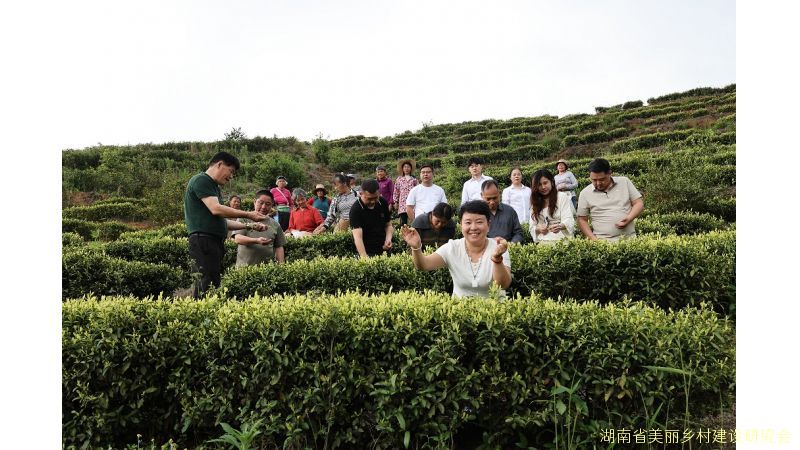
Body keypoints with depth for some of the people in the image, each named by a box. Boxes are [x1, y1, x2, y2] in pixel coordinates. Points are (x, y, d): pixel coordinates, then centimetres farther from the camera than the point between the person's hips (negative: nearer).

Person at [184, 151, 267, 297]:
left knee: (215, 284, 7)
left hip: (215, 242, 10)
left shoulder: (214, 187, 24)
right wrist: (248, 214, -13)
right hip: (203, 240, -10)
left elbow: (222, 221, 24)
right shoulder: (201, 180, -5)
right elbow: (215, 209, -18)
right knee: (207, 286, -13)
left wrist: (249, 226, 15)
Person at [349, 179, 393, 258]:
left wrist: (388, 238, -9)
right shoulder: (356, 209, -17)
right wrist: (364, 257, -38)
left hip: (383, 250, 5)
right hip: (367, 252, -5)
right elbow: (358, 237, -25)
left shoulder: (383, 203, 0)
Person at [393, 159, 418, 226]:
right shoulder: (399, 179, 11)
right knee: (403, 221, -5)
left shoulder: (414, 179, 10)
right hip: (403, 202, 0)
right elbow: (396, 191, 12)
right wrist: (396, 202, 7)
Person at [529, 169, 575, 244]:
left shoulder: (562, 196, 7)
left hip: (561, 239, -2)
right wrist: (538, 229, -10)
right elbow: (532, 226, 11)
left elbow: (569, 221, -3)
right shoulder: (535, 202, 16)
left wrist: (560, 226, -24)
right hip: (542, 241, 2)